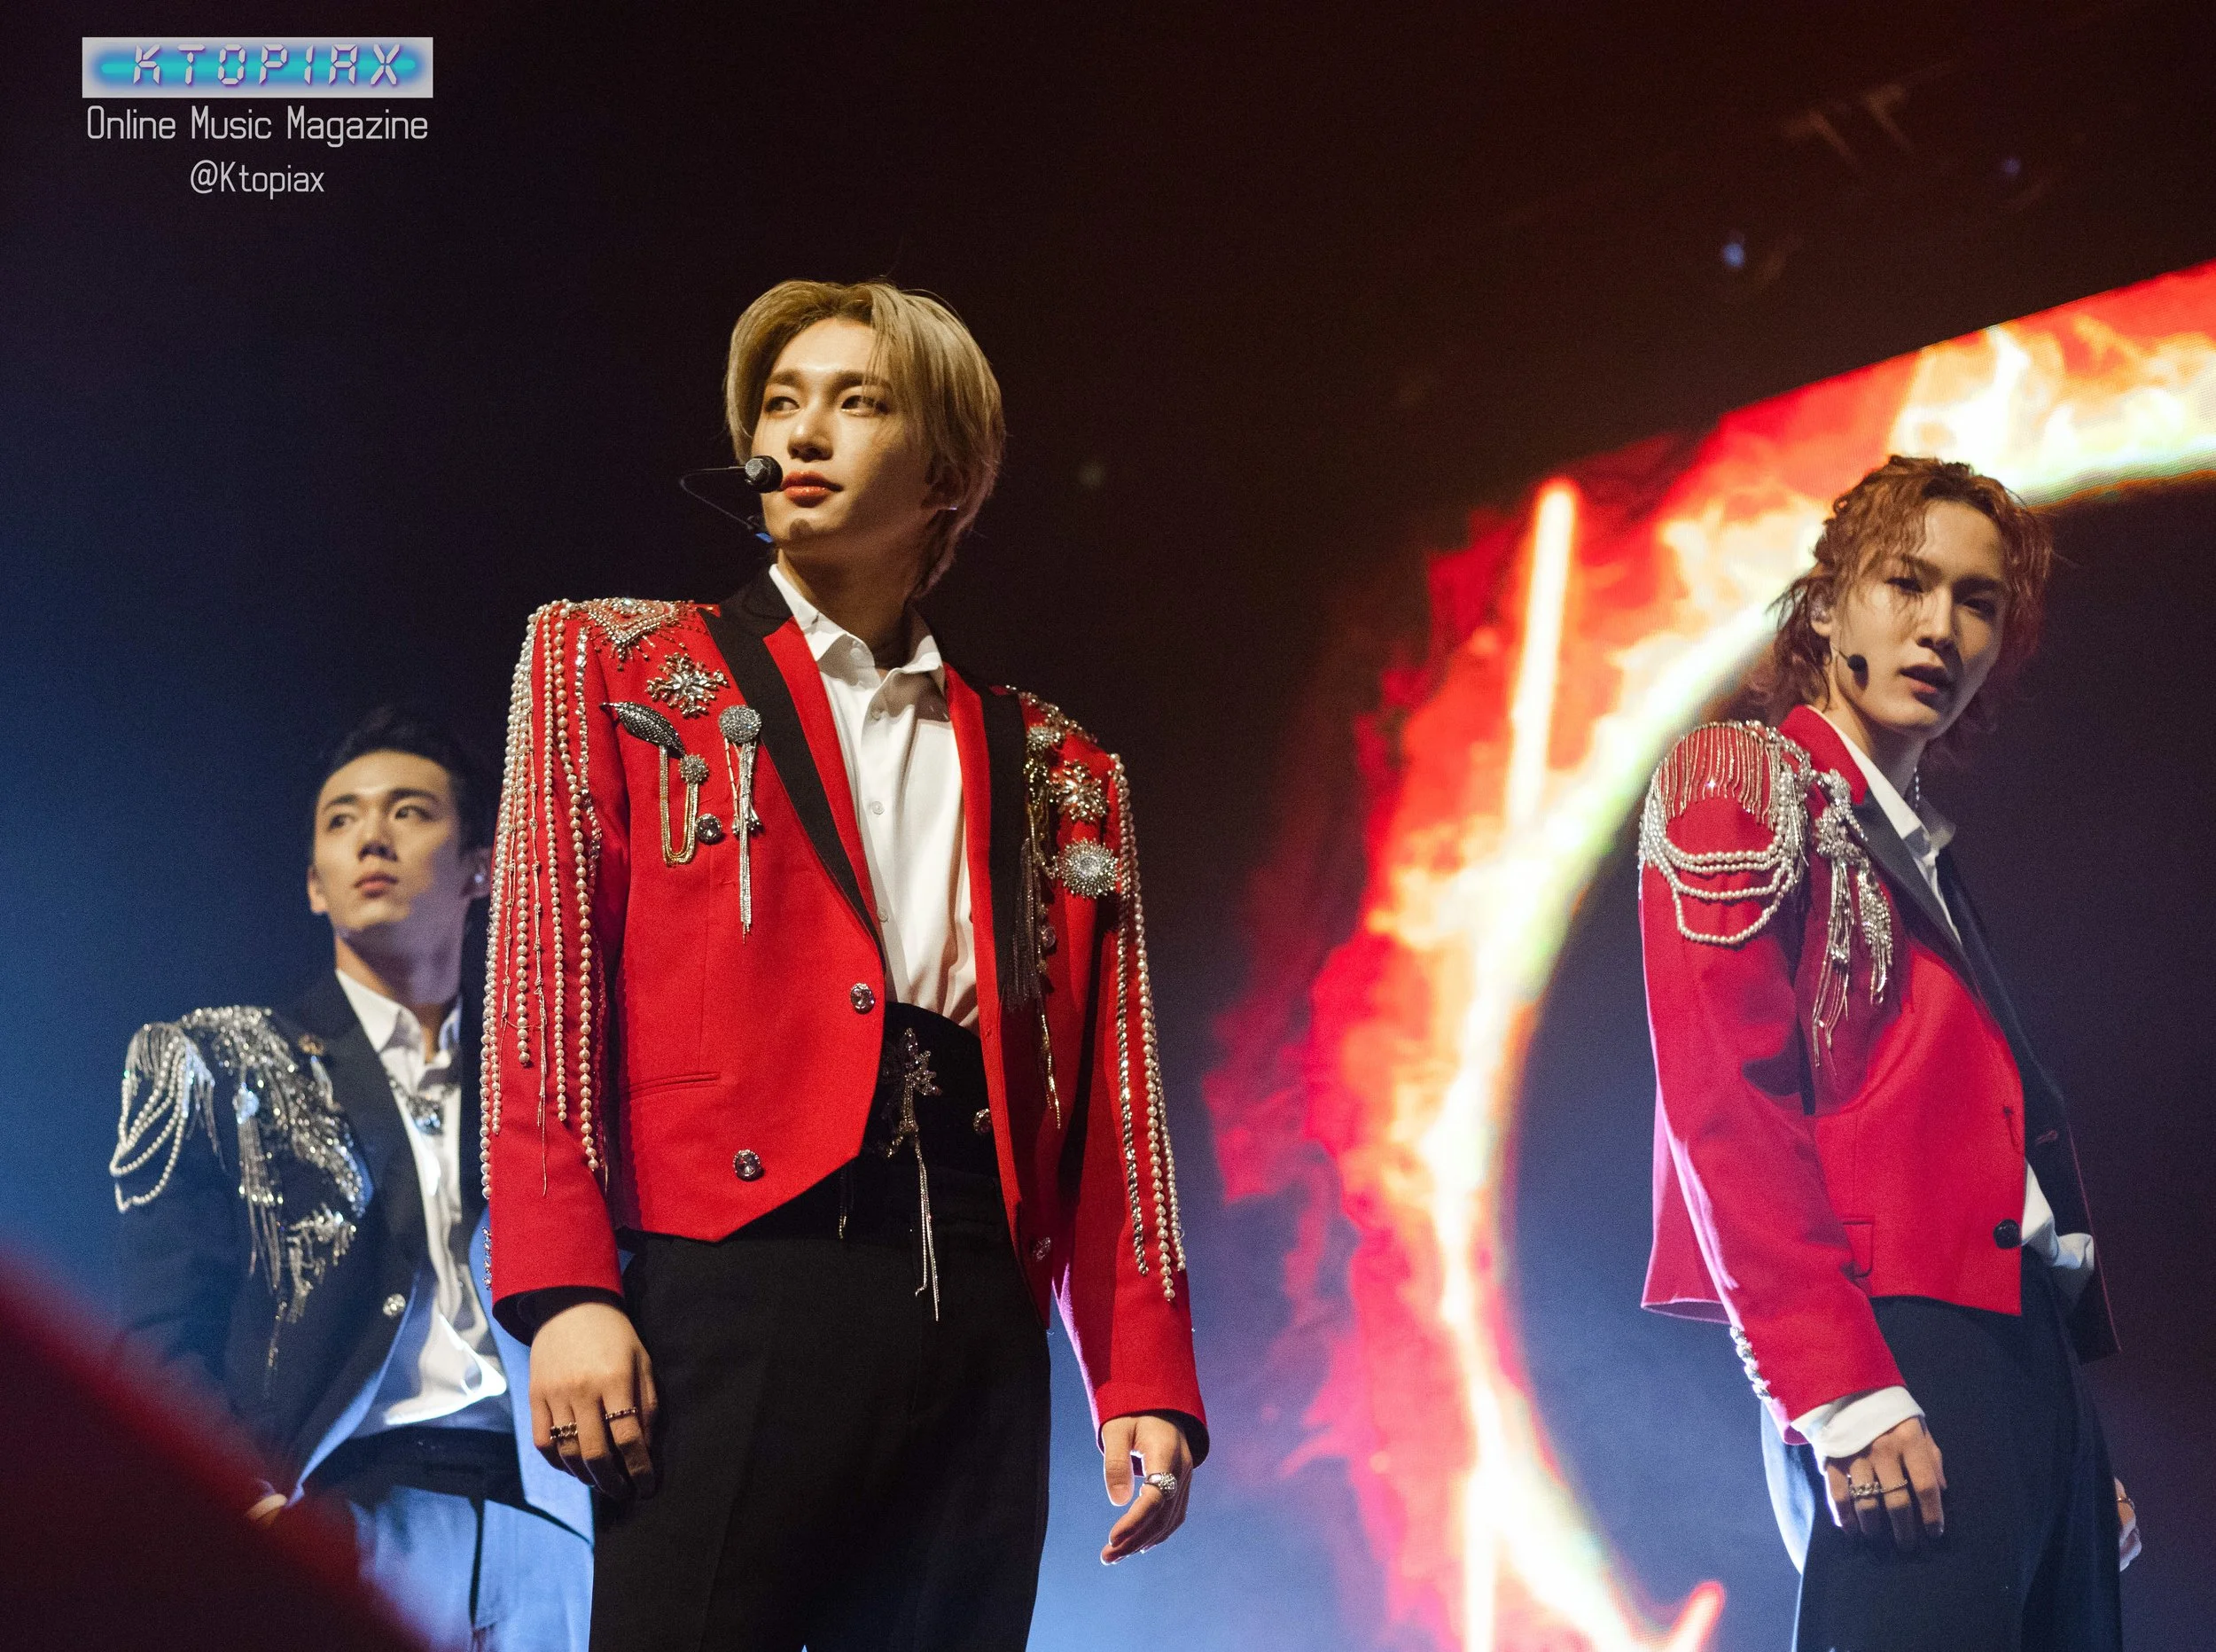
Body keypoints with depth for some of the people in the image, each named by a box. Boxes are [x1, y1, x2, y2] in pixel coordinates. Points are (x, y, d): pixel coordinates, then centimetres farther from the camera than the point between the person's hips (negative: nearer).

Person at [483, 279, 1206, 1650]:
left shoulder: (1062, 777, 20)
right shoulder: (614, 665, 13)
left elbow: (1111, 1107, 15)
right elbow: (544, 992, 3)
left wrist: (1147, 1385, 5)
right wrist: (565, 1292, -10)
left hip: (978, 1327, 3)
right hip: (732, 1299, -3)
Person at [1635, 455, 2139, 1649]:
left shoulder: (1924, 861, 24)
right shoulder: (1742, 779, 1)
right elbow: (1719, 1099, -12)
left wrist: (2082, 1459, 12)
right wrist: (1840, 1393, -21)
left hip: (2023, 1363, 8)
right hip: (1895, 1359, -8)